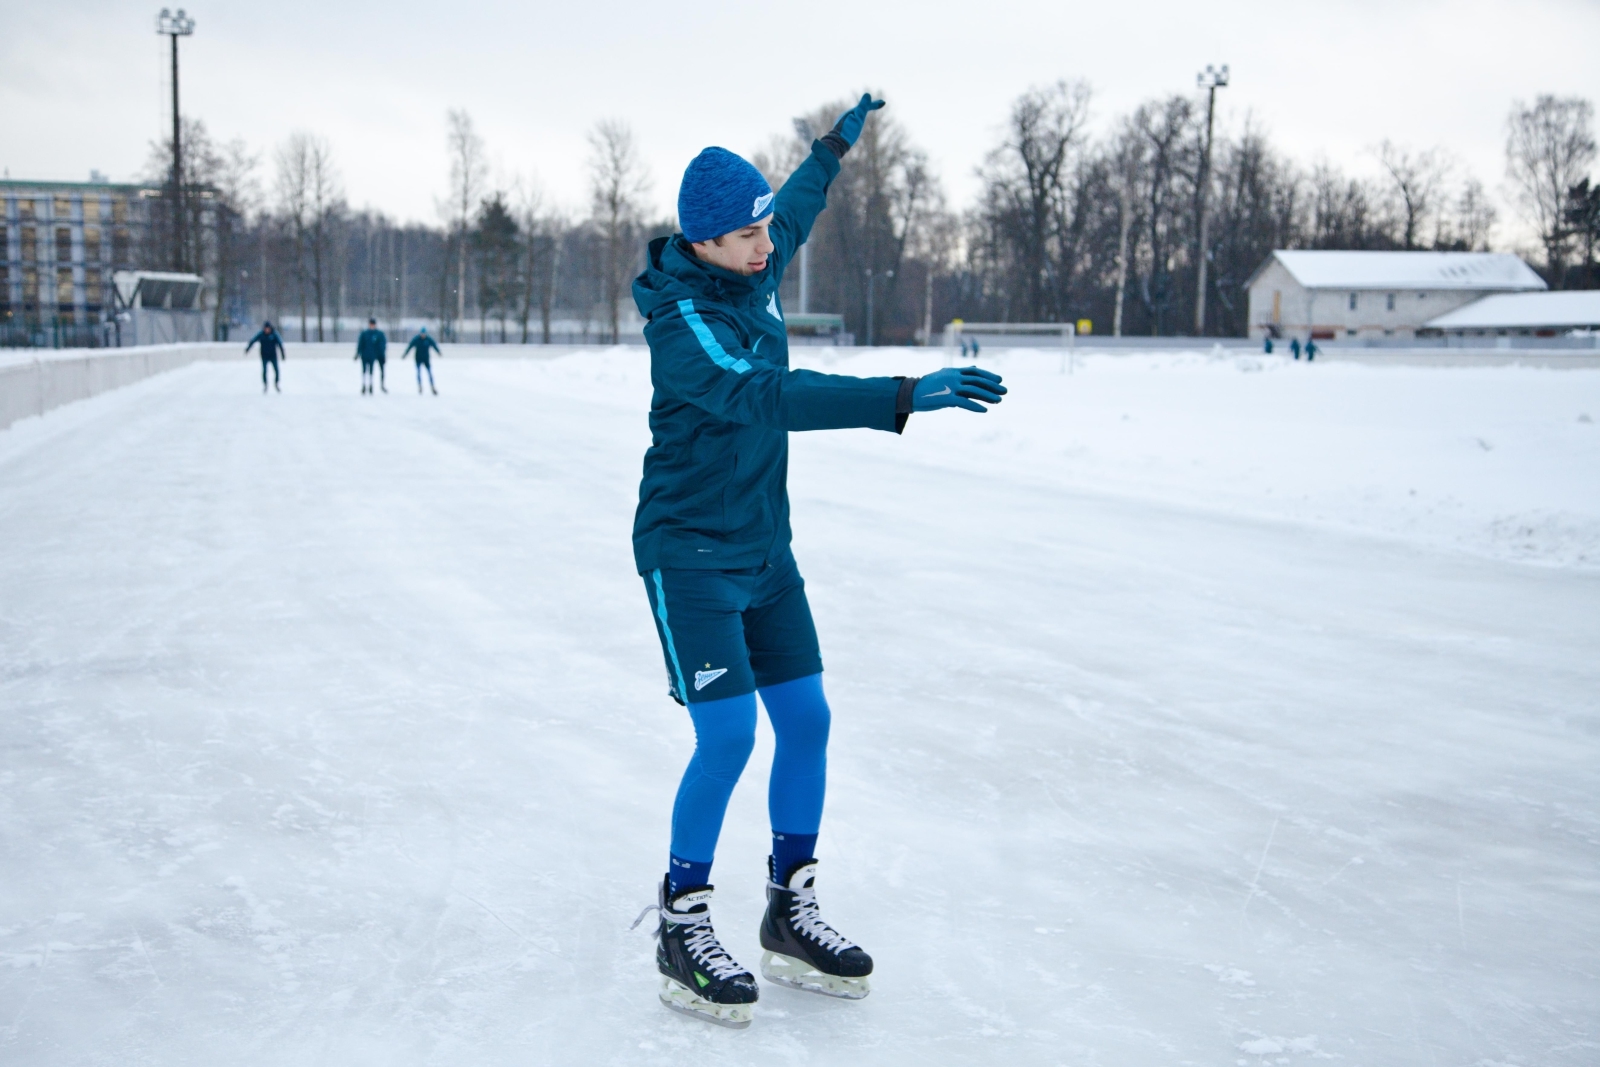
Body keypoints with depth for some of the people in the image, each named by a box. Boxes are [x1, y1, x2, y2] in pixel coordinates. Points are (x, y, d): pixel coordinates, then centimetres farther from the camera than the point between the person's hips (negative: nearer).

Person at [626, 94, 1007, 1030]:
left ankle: (790, 914, 19)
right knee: (728, 735, -12)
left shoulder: (755, 272, 3)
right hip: (689, 557, -8)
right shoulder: (683, 321, -22)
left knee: (807, 720, 5)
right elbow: (766, 397, -38)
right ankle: (682, 931, 6)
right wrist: (903, 398, -45)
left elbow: (794, 213, 27)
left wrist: (836, 146, 39)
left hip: (765, 551, 8)